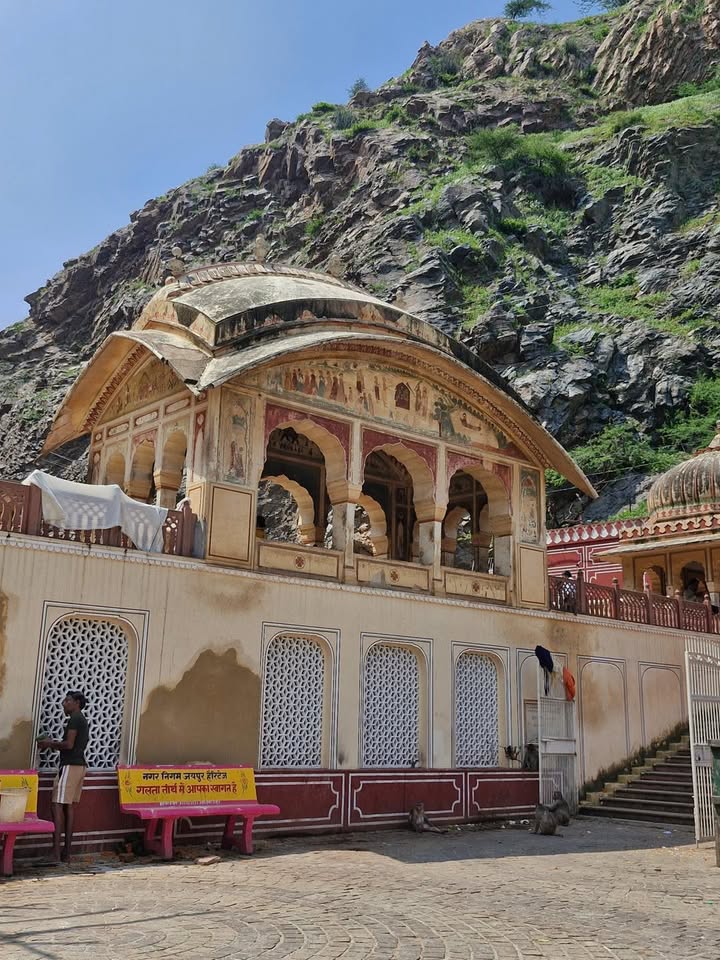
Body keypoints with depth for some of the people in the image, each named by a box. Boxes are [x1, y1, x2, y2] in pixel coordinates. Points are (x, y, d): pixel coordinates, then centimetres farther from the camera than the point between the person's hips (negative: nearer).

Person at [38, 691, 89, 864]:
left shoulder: (74, 719, -10)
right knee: (70, 807, 9)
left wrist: (50, 744, -5)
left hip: (70, 765, -10)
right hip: (80, 765, 10)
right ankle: (66, 852, 9)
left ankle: (56, 852, -13)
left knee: (57, 805, -9)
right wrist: (54, 744, 18)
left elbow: (69, 744, -18)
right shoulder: (83, 720, 20)